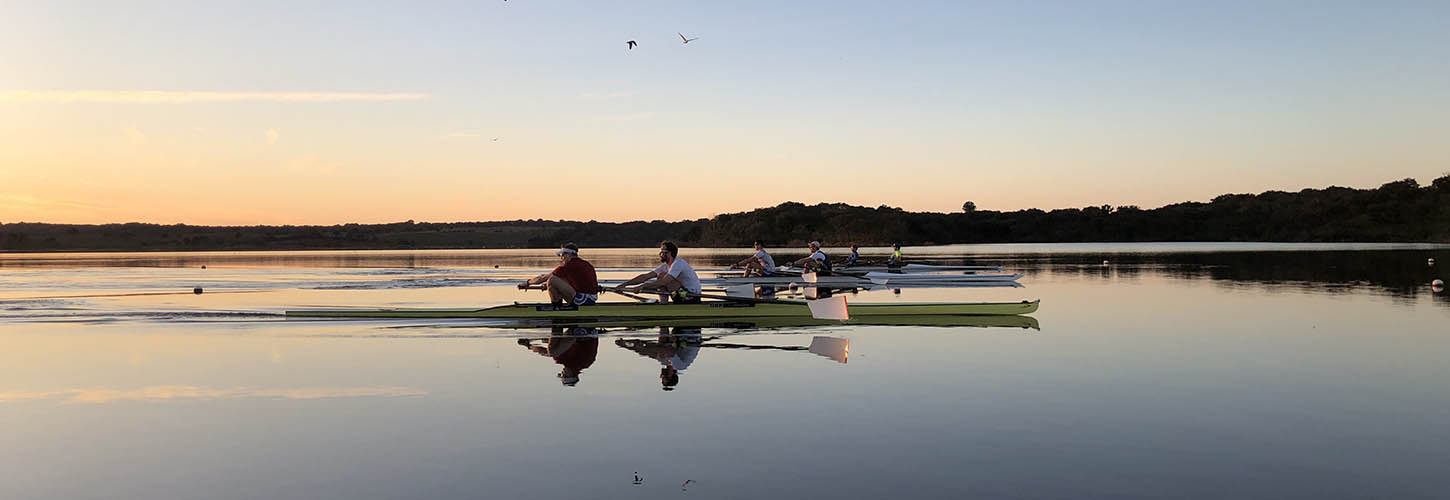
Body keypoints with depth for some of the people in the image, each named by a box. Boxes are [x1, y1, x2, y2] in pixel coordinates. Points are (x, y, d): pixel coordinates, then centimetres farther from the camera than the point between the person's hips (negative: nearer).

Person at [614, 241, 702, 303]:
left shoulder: (678, 263, -18)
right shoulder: (665, 266, 8)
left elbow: (664, 281, -30)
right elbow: (645, 276, 2)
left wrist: (643, 287, -31)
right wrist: (624, 284, -6)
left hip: (693, 296, -9)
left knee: (662, 276, -19)